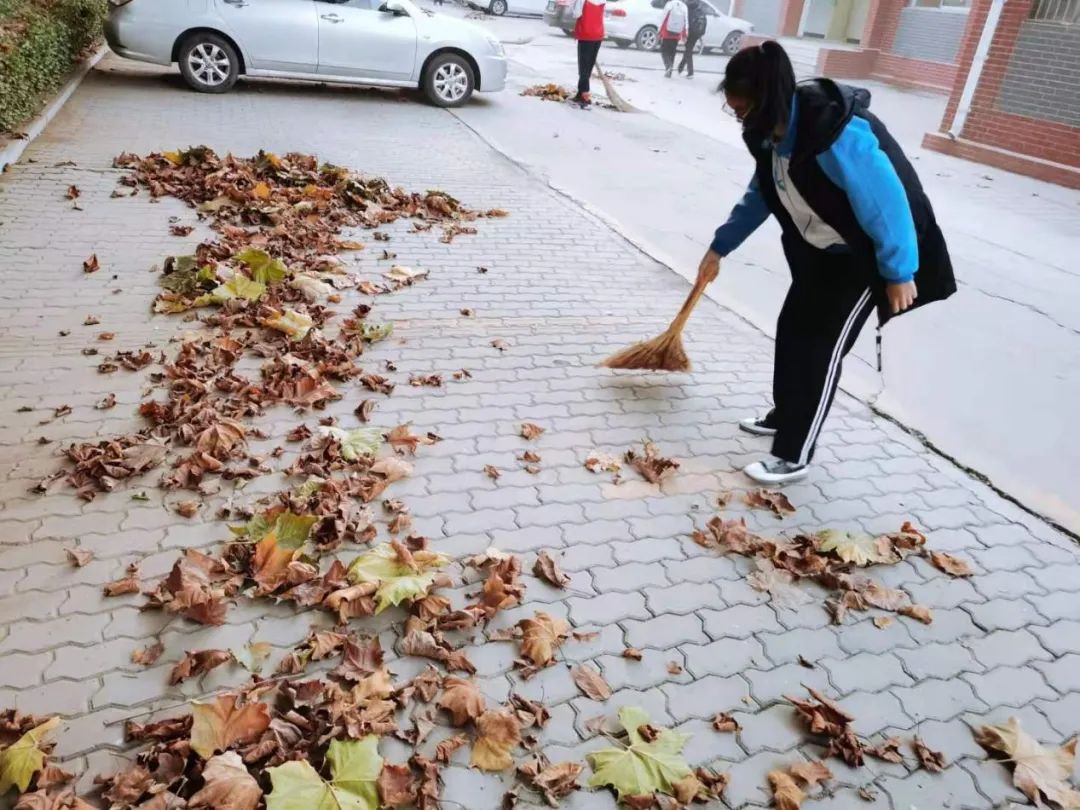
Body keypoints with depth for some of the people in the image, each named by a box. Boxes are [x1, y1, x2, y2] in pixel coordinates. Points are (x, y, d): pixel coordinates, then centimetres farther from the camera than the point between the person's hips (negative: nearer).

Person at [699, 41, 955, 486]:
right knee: (792, 329, 14)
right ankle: (784, 415, 35)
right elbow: (761, 195, 9)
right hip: (821, 248, 8)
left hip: (866, 253, -8)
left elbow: (886, 201, -29)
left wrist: (898, 271, -21)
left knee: (823, 346, -5)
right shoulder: (775, 129, -7)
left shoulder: (837, 133, -34)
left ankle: (794, 456, 6)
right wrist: (720, 247, 13)